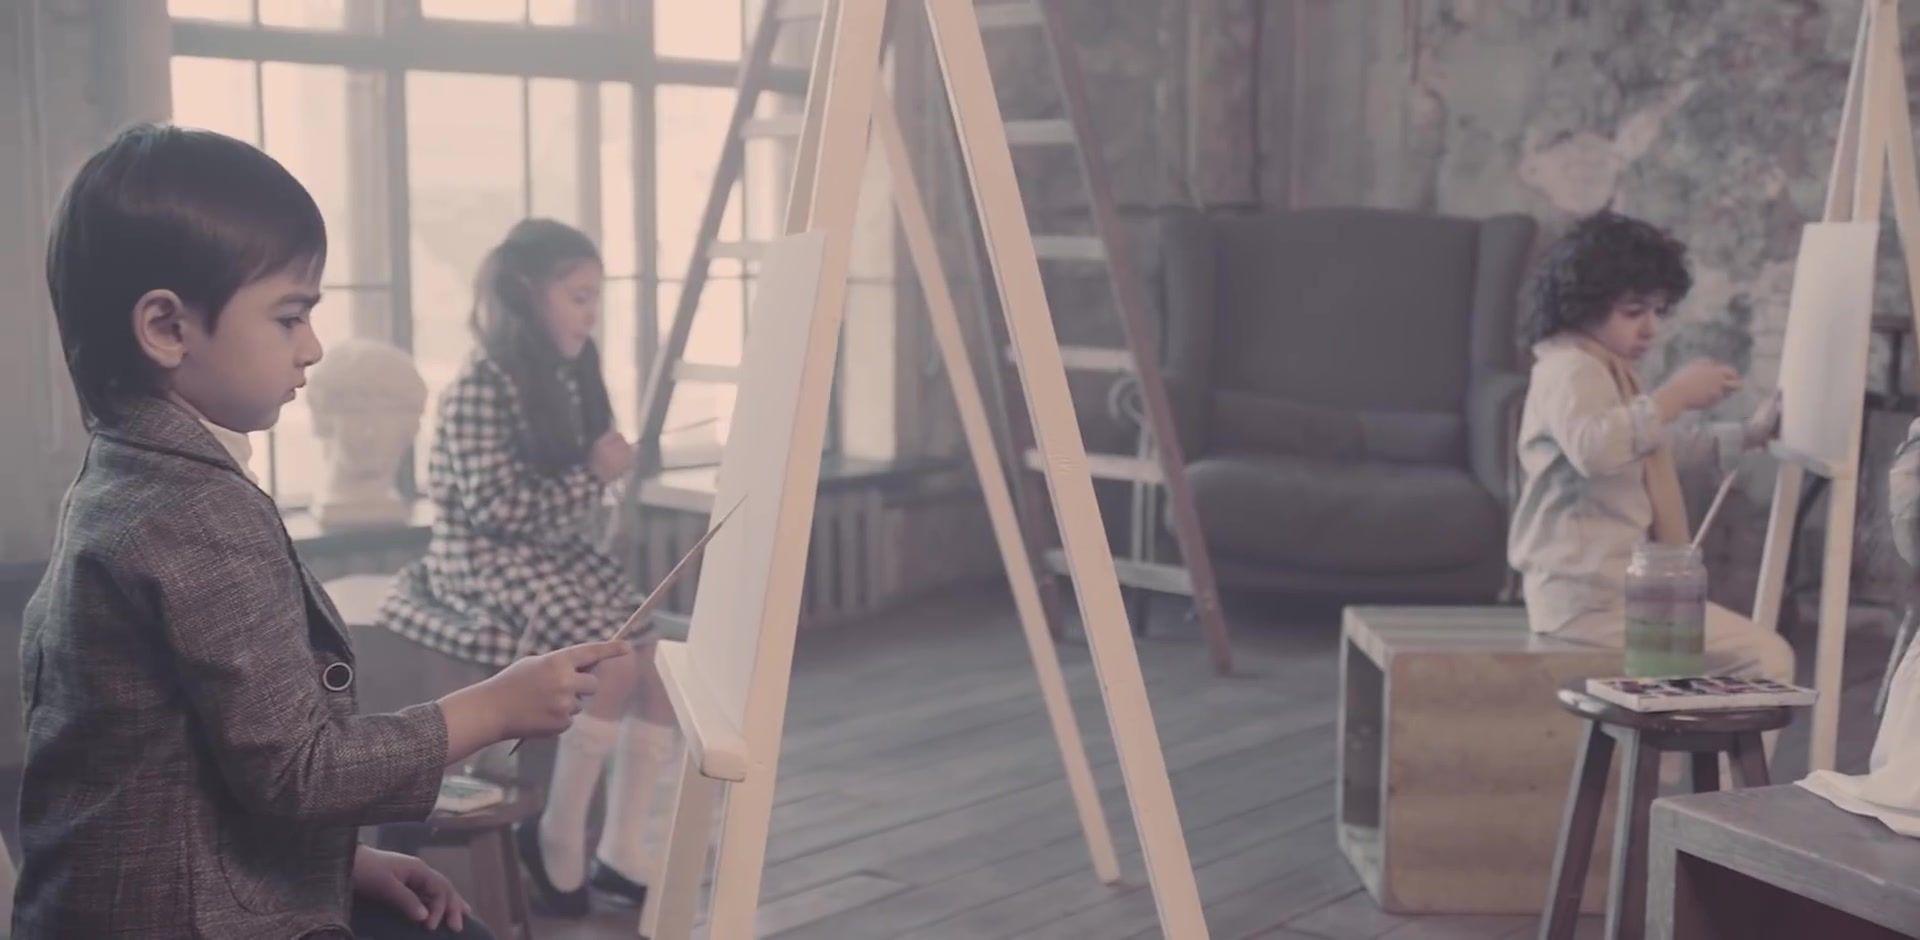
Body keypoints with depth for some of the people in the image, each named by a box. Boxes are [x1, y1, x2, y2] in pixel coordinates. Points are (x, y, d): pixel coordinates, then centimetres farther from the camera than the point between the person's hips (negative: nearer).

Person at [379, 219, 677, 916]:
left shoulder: (571, 377, 9)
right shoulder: (478, 390, -15)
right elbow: (497, 509, -19)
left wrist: (611, 469, -1)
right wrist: (593, 476, -16)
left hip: (559, 554, 8)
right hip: (488, 563, -8)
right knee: (615, 661, -25)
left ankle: (621, 850, -1)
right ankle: (556, 839, -6)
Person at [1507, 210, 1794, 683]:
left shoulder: (1608, 373, 21)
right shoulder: (1570, 369, -14)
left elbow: (1668, 442, 35)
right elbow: (1594, 449, -36)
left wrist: (1748, 433, 22)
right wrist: (1674, 396, -30)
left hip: (1612, 587, 12)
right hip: (1590, 598, -12)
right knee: (1766, 659, -16)